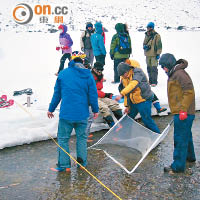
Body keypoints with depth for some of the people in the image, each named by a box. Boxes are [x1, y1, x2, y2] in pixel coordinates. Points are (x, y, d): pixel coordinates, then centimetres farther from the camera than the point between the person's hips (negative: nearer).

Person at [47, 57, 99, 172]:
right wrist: (95, 110, 15)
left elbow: (57, 94, 6)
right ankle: (82, 162, 22)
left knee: (63, 138, 8)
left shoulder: (63, 74, 1)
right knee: (82, 137, 18)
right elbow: (93, 94, 2)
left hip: (66, 113, -1)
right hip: (82, 114, 2)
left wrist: (51, 109, 15)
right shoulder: (88, 76, 1)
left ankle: (64, 165, 8)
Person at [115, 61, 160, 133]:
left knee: (147, 119, -8)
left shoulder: (137, 72, -19)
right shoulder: (123, 78, 3)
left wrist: (121, 94, -45)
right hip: (133, 102, 7)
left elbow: (132, 85, -37)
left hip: (144, 100, -7)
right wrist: (127, 105, 9)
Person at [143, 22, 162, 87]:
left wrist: (158, 53, -12)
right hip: (147, 55, 7)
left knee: (154, 68, -8)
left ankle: (154, 82, -4)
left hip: (154, 55, -6)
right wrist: (144, 46, -3)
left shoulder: (156, 35, -7)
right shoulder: (146, 35, 12)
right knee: (149, 68, 12)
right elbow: (144, 43, 20)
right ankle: (150, 81, 21)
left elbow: (159, 45, -8)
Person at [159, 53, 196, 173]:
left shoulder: (180, 74, -17)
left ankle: (178, 166, 1)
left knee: (180, 139, -5)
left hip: (183, 114, -10)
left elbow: (189, 92, -23)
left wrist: (183, 109, -24)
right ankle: (189, 156, 41)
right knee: (186, 136, 24)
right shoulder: (174, 74, 15)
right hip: (180, 113, 10)